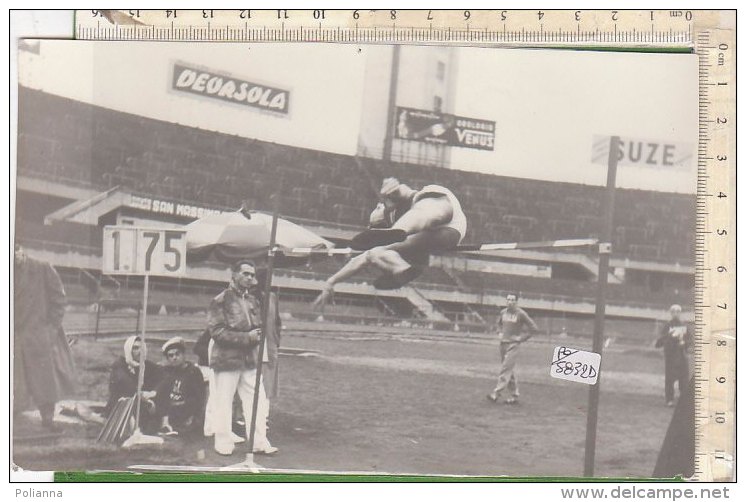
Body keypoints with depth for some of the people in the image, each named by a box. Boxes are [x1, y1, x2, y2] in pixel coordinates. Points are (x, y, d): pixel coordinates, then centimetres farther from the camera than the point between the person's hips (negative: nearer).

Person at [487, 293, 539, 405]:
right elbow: (499, 323, 30)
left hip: (513, 344, -7)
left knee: (506, 369, -12)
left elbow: (534, 328, -8)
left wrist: (522, 338, -9)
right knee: (510, 370, 10)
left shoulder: (521, 314, -9)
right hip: (503, 343, 7)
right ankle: (514, 396, 15)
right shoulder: (503, 312, 8)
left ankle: (496, 393, -17)